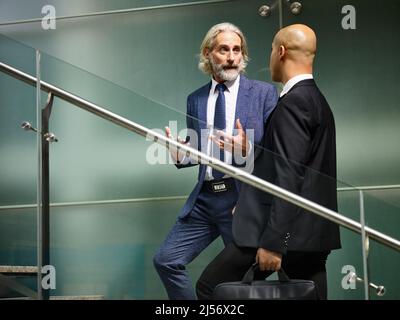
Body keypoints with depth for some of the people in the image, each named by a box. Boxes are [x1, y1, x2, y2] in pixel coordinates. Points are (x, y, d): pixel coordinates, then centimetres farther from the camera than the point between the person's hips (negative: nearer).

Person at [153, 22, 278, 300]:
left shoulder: (264, 93, 0)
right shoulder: (195, 99, 12)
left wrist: (248, 150, -21)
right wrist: (181, 155, -4)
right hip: (204, 199, 4)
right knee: (166, 260, -3)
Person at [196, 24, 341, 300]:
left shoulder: (293, 102, -13)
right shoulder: (318, 101, 16)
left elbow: (289, 176, -20)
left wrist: (273, 242, -22)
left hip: (286, 230, -9)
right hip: (313, 232, 9)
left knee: (210, 287, -2)